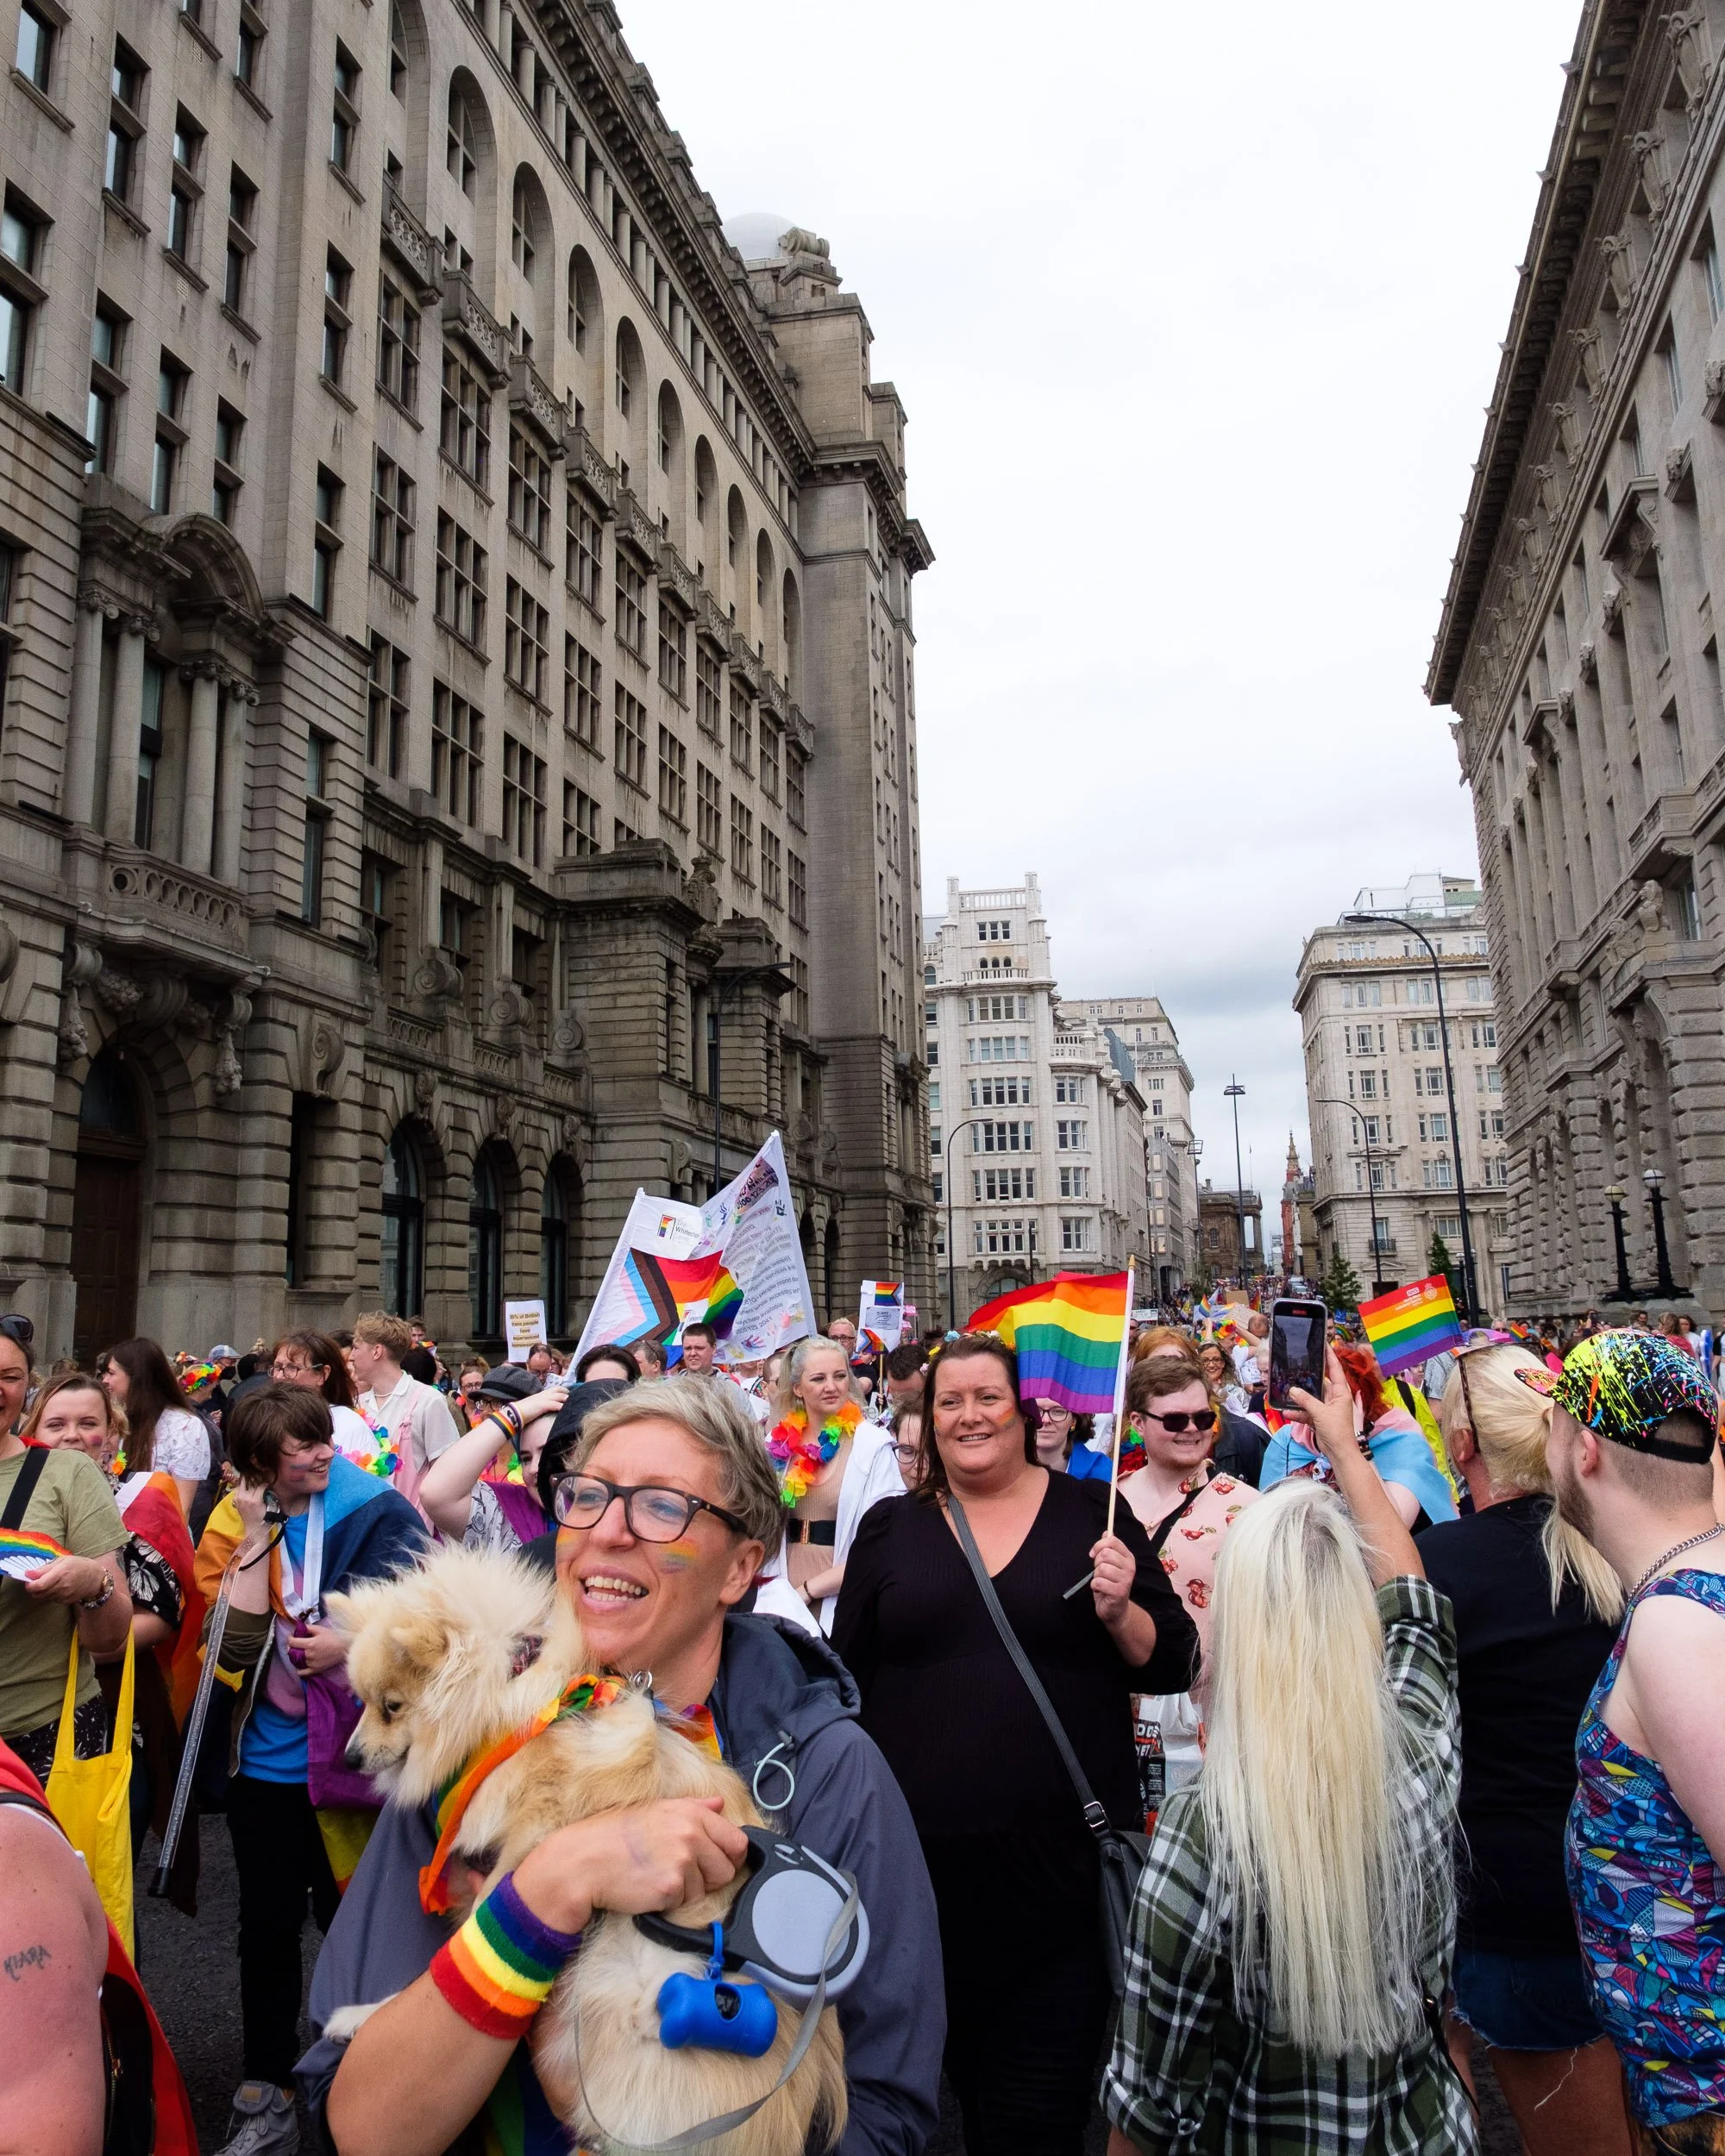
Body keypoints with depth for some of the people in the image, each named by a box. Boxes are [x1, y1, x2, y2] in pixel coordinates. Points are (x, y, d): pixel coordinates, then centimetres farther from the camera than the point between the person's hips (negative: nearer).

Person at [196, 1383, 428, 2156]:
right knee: (267, 1924, 15)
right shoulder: (232, 1524, -4)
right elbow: (239, 1643, -15)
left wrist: (357, 1643, -23)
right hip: (263, 1763, 3)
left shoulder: (372, 1510, -12)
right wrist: (256, 1535, -18)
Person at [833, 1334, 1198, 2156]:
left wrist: (1119, 1612, -16)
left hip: (1062, 1862, -1)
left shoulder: (1091, 1512, 1)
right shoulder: (889, 1527, 5)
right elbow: (846, 1683, 10)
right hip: (920, 1861, 2)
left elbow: (1172, 1664, 3)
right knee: (969, 2086, 15)